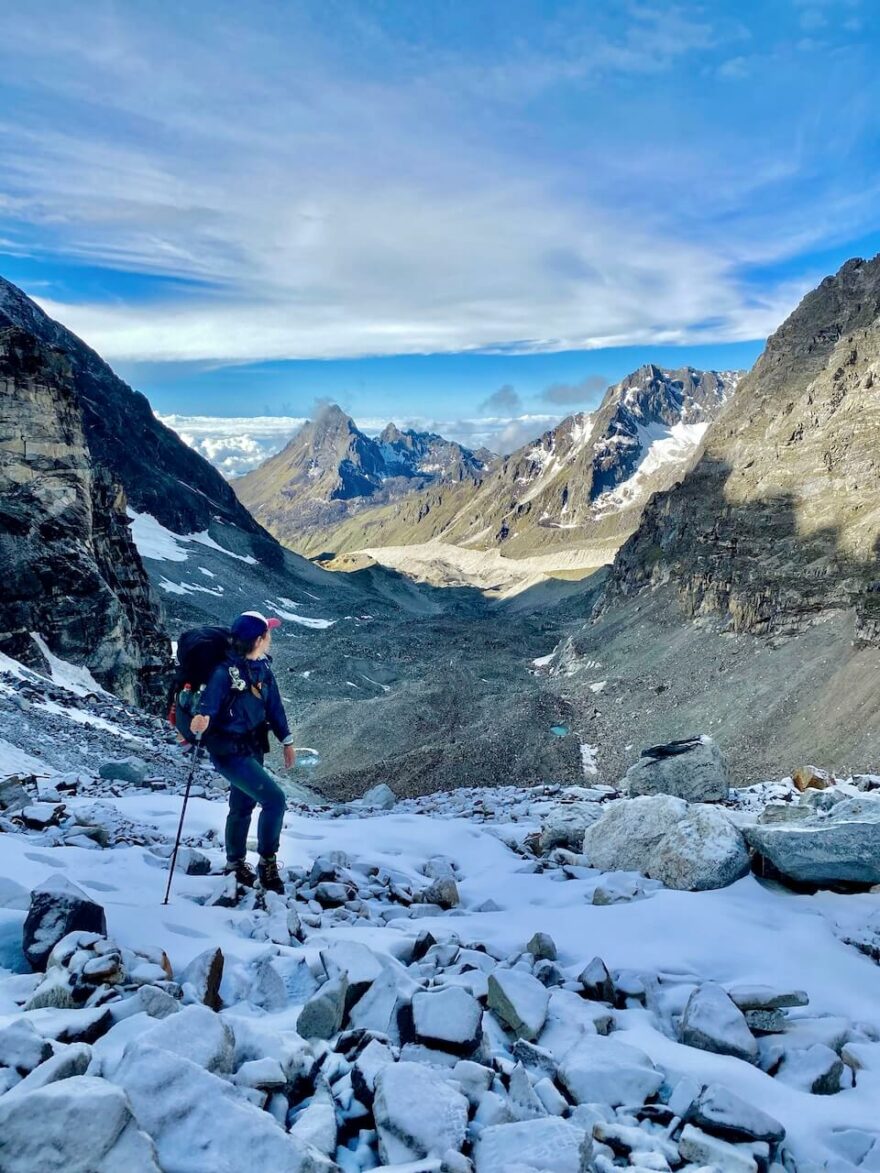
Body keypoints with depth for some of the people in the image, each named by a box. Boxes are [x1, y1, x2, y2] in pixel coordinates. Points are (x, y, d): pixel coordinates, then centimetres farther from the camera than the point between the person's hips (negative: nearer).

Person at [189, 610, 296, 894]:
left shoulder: (262, 668, -1)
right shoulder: (225, 672, -25)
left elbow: (274, 705, 9)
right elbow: (208, 703, -31)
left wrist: (286, 740, 14)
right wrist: (201, 719, -54)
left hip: (253, 749, 8)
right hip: (229, 752, -8)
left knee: (242, 806, 22)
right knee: (275, 799, -15)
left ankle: (236, 862, 43)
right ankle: (267, 863, 3)